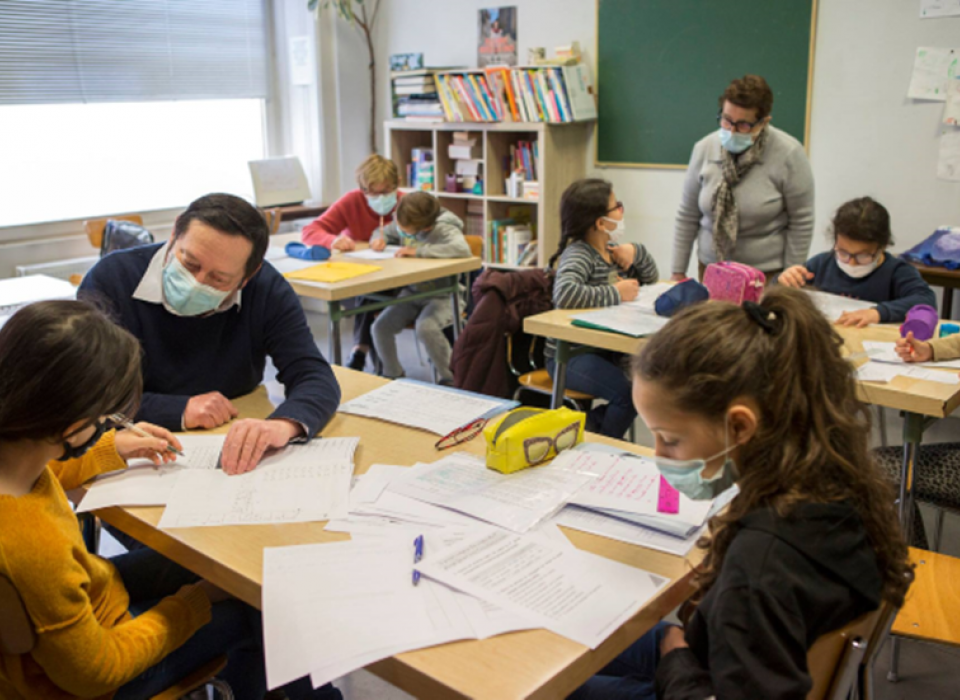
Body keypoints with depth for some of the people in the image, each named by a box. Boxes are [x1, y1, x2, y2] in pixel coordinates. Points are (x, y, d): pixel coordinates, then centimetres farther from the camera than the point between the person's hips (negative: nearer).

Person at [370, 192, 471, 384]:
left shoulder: (444, 229, -21)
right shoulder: (404, 225, 0)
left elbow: (463, 249, -41)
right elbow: (384, 232, 21)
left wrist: (418, 251, -37)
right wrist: (380, 240, -5)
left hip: (442, 296, -6)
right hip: (410, 292, 6)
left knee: (426, 328, -32)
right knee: (380, 327, -11)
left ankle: (449, 378, -9)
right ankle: (392, 374, 15)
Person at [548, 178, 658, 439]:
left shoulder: (612, 249, 11)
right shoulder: (578, 253, -16)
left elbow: (651, 277, 23)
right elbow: (565, 293, -36)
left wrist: (636, 252, 1)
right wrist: (616, 294, -24)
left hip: (606, 349, 8)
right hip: (570, 355, -8)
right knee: (630, 393, -25)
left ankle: (590, 421, 10)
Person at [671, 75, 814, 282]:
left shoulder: (788, 154, -10)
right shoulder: (704, 148, -1)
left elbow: (801, 223, -6)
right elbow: (687, 216, 4)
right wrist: (678, 272, 5)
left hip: (767, 274, -3)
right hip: (711, 269, 3)